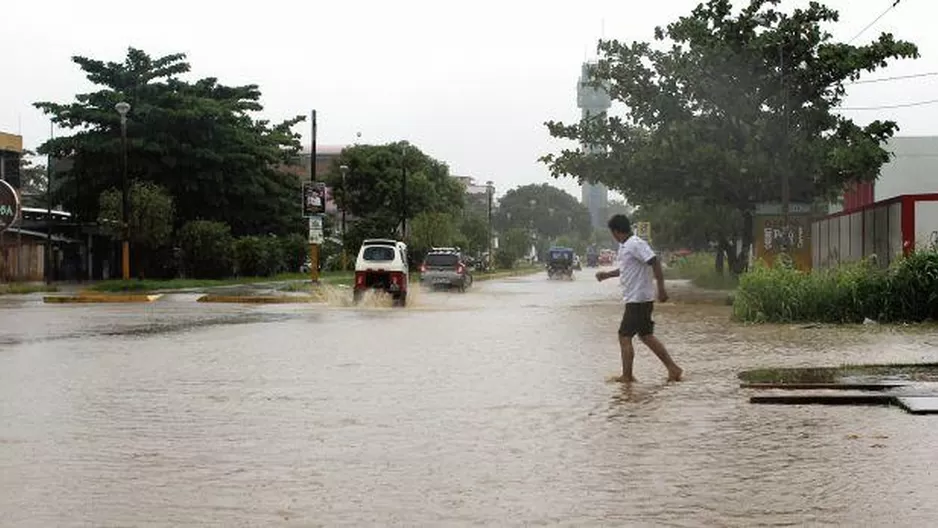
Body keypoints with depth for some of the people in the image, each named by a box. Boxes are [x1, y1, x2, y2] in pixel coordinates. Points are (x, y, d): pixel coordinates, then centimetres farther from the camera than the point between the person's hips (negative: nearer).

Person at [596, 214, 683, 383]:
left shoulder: (636, 244, -16)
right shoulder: (625, 247, 14)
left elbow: (654, 262, -23)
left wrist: (661, 288, -26)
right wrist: (607, 274, 34)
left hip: (638, 298, -10)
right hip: (636, 298, 10)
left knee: (624, 337, -3)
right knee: (646, 336, 12)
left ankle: (627, 376, 3)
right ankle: (673, 368, 13)